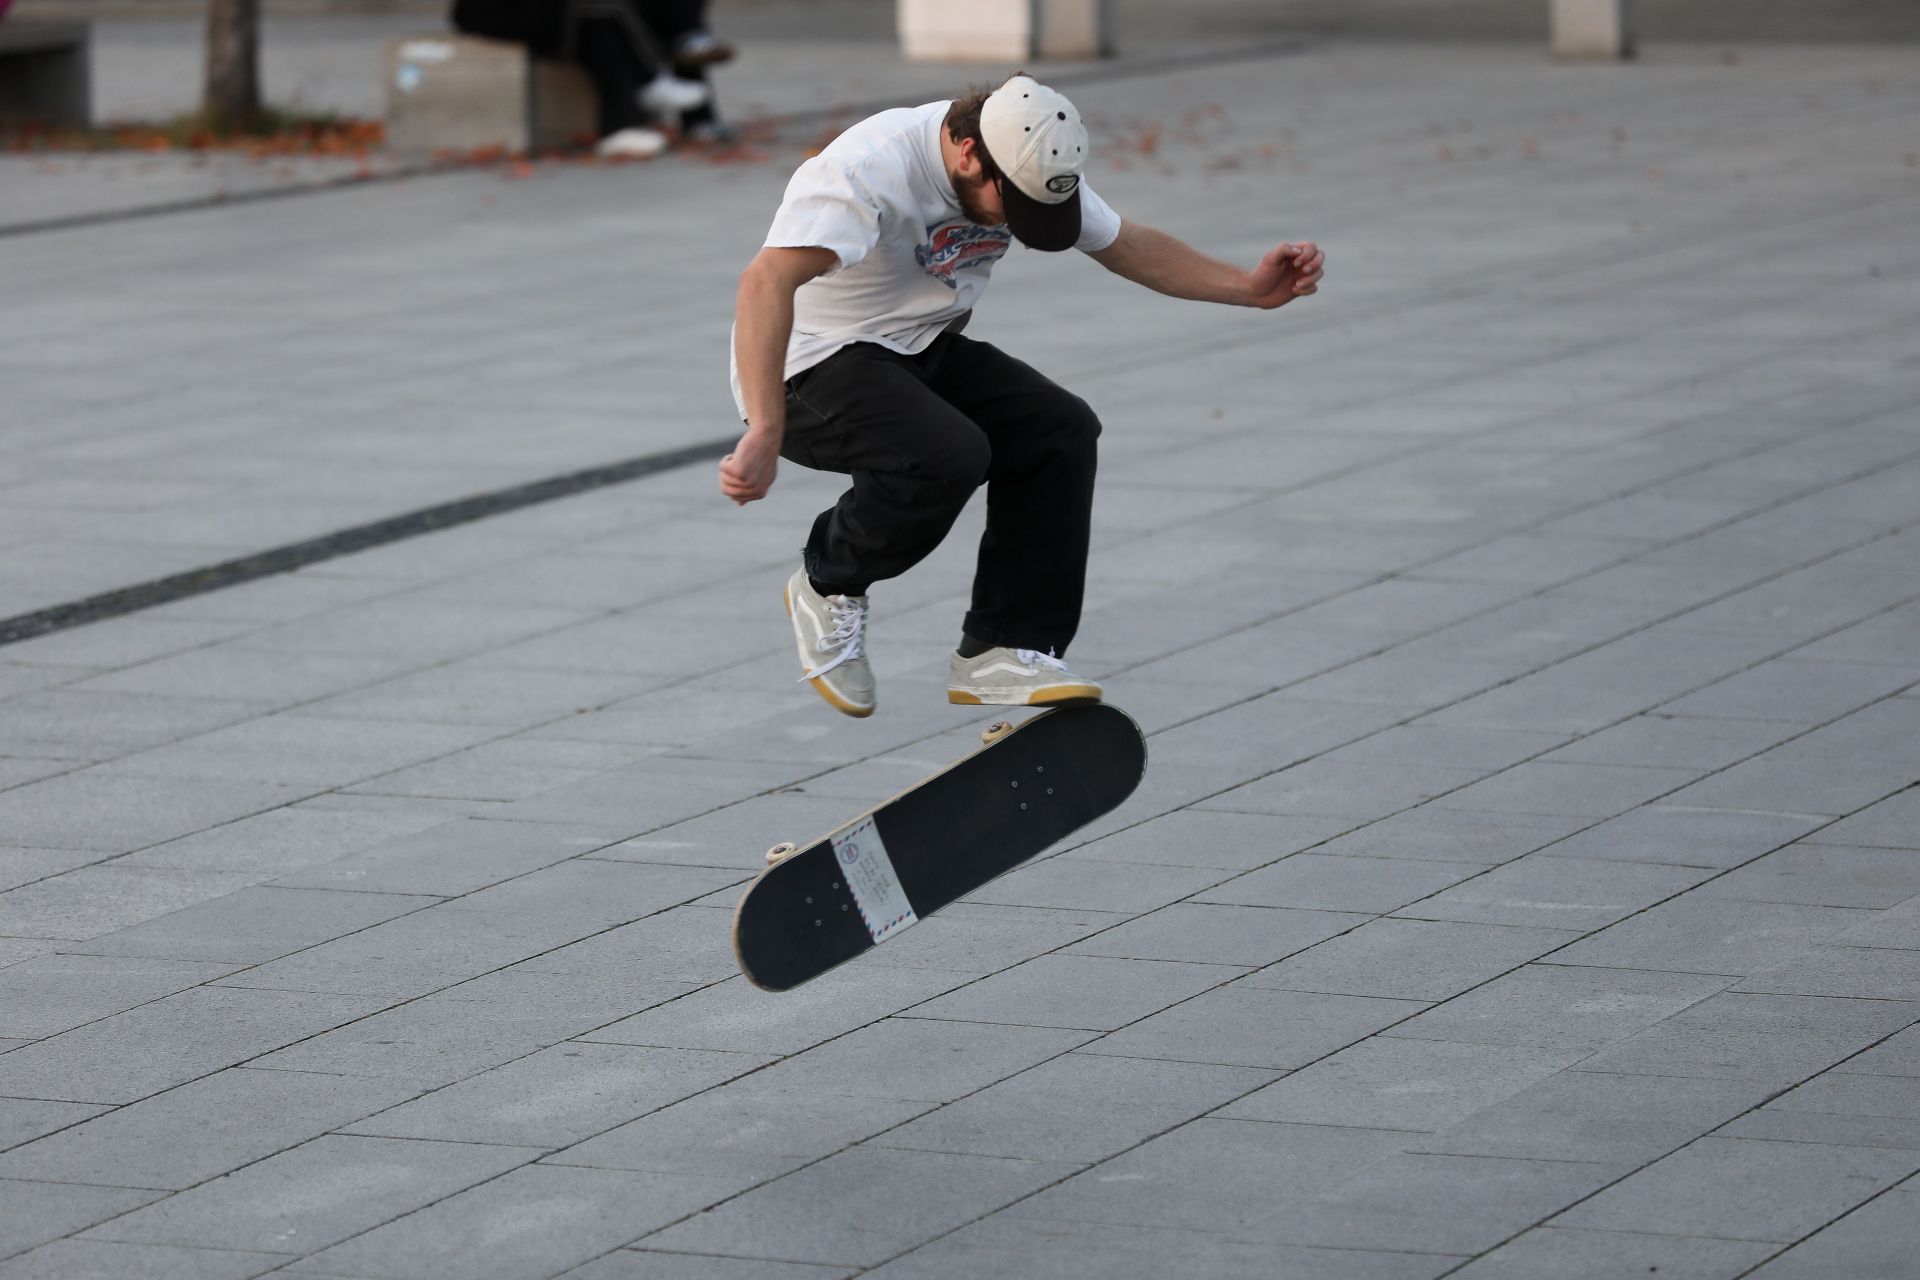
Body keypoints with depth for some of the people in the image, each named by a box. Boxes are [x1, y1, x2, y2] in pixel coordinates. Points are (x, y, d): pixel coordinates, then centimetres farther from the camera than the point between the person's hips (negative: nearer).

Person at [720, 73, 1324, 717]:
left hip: (919, 351, 8)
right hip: (814, 367, -8)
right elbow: (767, 282, -44)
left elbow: (1130, 247, 11)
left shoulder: (1027, 168, -5)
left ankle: (1003, 652, -6)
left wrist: (1250, 288, -4)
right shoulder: (870, 168, -30)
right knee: (948, 454, -32)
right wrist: (764, 434, -55)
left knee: (1062, 429, -12)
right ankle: (828, 584, -5)